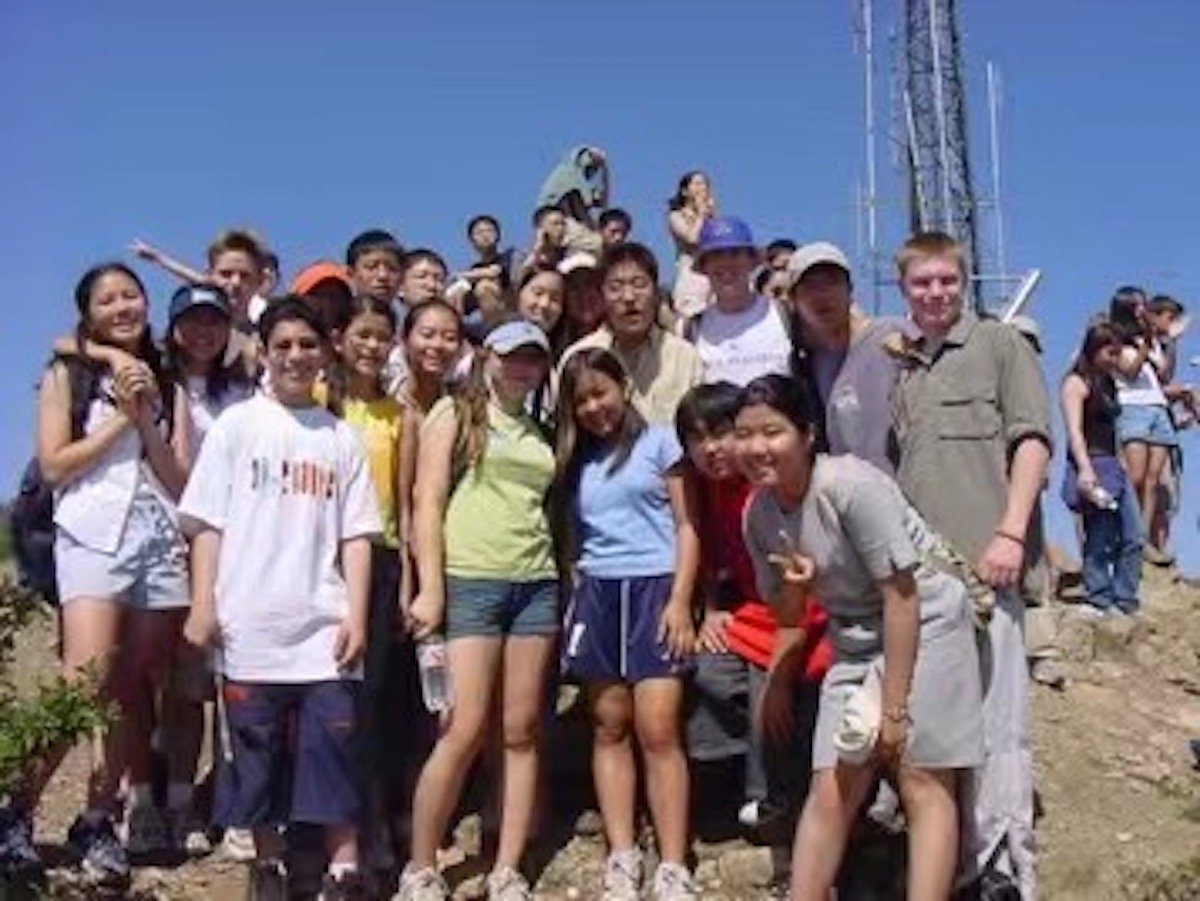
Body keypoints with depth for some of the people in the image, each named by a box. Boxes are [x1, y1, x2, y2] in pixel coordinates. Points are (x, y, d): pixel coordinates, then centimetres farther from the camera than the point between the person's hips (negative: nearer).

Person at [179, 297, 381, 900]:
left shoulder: (341, 437, 10)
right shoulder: (237, 425, 5)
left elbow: (355, 535, 7)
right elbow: (206, 522, 3)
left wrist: (356, 616, -2)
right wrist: (202, 606, -6)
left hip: (324, 624, 1)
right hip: (250, 623, -1)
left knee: (334, 749, -4)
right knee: (257, 752, 6)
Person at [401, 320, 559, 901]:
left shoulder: (542, 432, 18)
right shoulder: (454, 413, 5)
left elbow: (557, 508, 18)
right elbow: (426, 500, -3)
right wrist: (430, 589, -12)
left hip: (537, 584, 5)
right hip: (469, 582, -5)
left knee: (522, 732, 4)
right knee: (464, 731, -9)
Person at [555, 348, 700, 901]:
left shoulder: (658, 441, 4)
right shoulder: (574, 459, 15)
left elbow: (687, 527, 0)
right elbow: (568, 538, 16)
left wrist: (680, 600, -9)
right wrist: (572, 596, 4)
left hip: (654, 587, -4)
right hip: (596, 594, 4)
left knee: (657, 731, -9)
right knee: (610, 727, 4)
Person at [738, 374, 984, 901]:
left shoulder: (851, 485, -24)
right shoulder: (757, 513, -4)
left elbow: (901, 595, -21)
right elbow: (787, 615, 9)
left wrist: (893, 705, -19)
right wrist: (793, 584, -17)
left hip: (923, 623, -6)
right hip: (854, 640, 6)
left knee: (922, 781, -10)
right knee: (830, 791, 3)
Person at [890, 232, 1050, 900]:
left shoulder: (1000, 345, 7)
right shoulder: (904, 369, 21)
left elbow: (1031, 440, -2)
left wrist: (1011, 533, -12)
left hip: (983, 562, -5)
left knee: (994, 717, -8)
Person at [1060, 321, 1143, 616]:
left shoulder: (1107, 384, 19)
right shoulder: (1076, 383, -6)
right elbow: (1074, 430, -15)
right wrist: (1085, 468, -26)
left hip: (1114, 466, 9)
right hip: (1092, 466, -9)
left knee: (1133, 539, 4)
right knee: (1099, 542, -7)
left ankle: (1126, 603, 8)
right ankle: (1100, 603, -1)